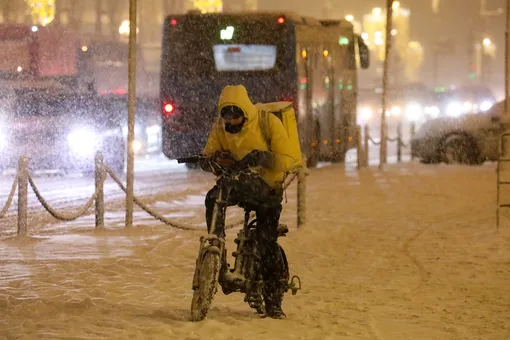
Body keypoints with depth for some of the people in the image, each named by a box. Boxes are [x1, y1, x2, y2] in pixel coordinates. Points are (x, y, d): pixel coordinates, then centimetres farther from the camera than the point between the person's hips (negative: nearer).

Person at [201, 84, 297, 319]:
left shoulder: (268, 123, -15)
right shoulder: (220, 127, -3)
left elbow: (286, 161, -19)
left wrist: (262, 157, -39)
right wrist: (215, 159, -26)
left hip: (267, 186, -3)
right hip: (236, 180, 3)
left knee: (267, 243, -8)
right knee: (214, 198, -31)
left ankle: (273, 300, 3)